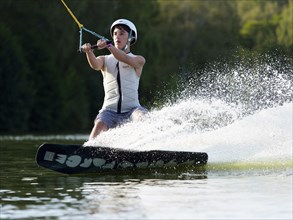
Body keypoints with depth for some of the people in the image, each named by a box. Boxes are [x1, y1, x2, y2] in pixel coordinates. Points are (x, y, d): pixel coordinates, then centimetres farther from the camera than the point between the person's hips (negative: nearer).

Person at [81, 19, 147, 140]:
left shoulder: (139, 60, 10)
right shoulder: (105, 60, 16)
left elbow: (126, 60, -13)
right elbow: (95, 65, -7)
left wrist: (108, 46, -30)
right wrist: (89, 52, -30)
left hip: (131, 108, -1)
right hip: (110, 110, 1)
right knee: (99, 124, -29)